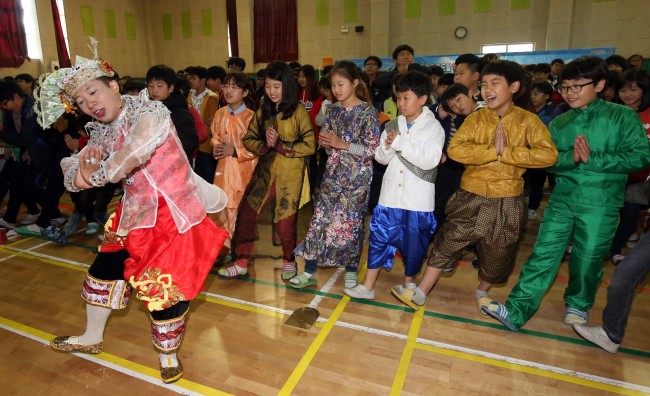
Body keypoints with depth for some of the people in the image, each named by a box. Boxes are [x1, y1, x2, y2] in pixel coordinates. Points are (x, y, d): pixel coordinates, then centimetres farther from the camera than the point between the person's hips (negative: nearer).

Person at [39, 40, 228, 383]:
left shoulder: (148, 111, -14)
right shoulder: (101, 133, 7)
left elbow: (136, 151, -32)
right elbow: (72, 177, 6)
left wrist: (97, 173, -15)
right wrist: (82, 171, -19)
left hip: (174, 214, -7)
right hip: (135, 215, 8)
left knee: (166, 285, -1)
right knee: (104, 267, 20)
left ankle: (168, 353, 28)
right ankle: (92, 338, 48)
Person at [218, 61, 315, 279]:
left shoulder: (299, 111, -5)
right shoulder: (263, 110, 10)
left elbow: (309, 145, -10)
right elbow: (248, 139, 10)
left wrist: (280, 145, -18)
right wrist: (265, 146, -11)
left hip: (290, 174, -4)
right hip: (265, 170, 5)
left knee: (285, 221, 4)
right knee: (246, 214, 0)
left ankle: (289, 261, 31)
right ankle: (241, 263, 16)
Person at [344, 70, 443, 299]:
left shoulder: (434, 127, -6)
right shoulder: (393, 126, 7)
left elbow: (430, 160, -19)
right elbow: (381, 158, 8)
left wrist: (400, 142, -19)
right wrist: (388, 146, -14)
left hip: (418, 198, -3)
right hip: (391, 194, 3)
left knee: (415, 242, 9)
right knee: (379, 237, 3)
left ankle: (409, 282, 33)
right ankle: (368, 286, 13)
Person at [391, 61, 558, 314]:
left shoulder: (528, 120, -5)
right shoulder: (475, 118, -2)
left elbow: (548, 155, -19)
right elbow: (454, 150, -16)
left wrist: (505, 152, -23)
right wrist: (492, 150, -22)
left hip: (506, 202, 0)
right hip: (471, 197, 0)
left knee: (497, 255, 16)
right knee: (446, 244, 4)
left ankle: (482, 292, 43)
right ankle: (420, 293, 16)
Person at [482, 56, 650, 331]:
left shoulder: (623, 117, -1)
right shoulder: (558, 123, 9)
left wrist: (593, 159, -17)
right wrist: (571, 157, -17)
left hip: (601, 202, -2)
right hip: (563, 197, 2)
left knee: (588, 259, 10)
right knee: (543, 253, -1)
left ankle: (578, 305, 38)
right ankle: (516, 311, 0)